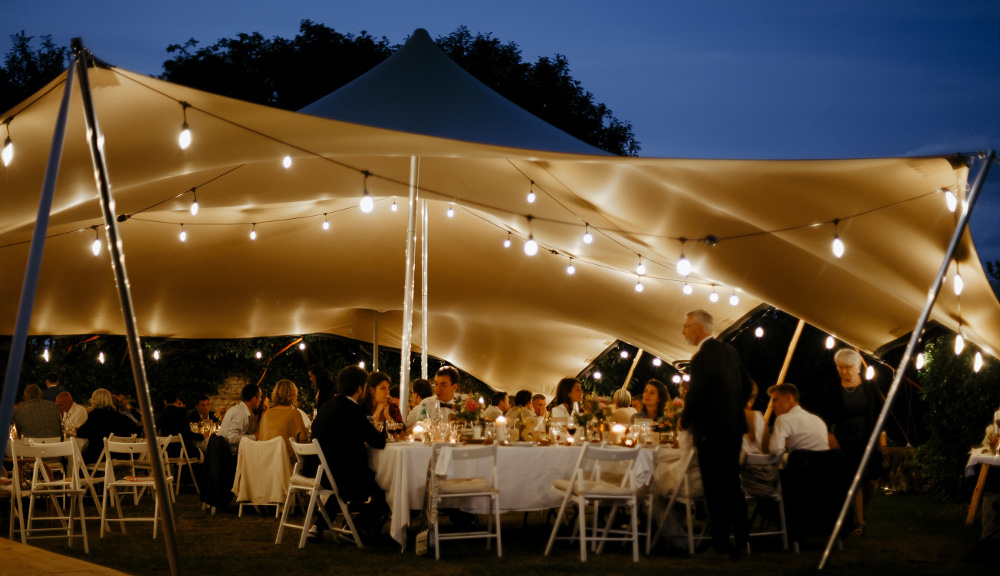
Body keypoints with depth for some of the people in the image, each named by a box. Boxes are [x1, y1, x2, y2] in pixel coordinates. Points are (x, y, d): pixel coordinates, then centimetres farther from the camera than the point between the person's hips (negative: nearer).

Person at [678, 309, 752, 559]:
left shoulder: (701, 358, -20)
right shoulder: (730, 351, 6)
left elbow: (694, 397, -17)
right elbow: (747, 385, 13)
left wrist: (684, 421, 0)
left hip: (712, 431, -8)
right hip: (734, 428, 8)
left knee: (715, 488, 1)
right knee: (732, 484, 16)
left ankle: (722, 542, 7)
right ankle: (742, 537, 21)